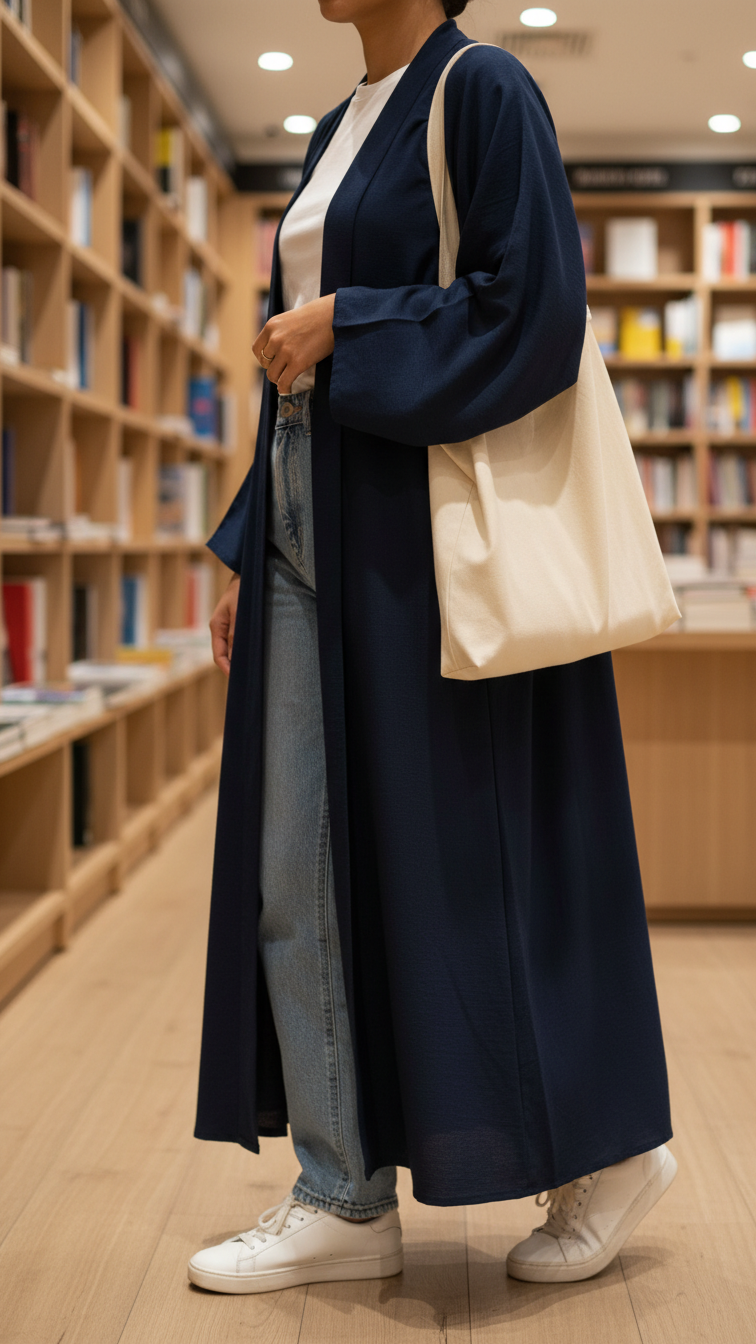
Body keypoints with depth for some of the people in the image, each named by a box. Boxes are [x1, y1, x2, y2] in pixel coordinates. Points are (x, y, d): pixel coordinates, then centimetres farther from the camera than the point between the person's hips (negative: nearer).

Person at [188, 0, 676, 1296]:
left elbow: (536, 306, -17)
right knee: (301, 865, 4)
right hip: (318, 531, 9)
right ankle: (346, 1200, 12)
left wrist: (342, 331, -13)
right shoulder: (335, 134, 20)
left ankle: (612, 1145, 17)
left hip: (435, 529, -9)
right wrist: (247, 553, 15)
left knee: (468, 846, -3)